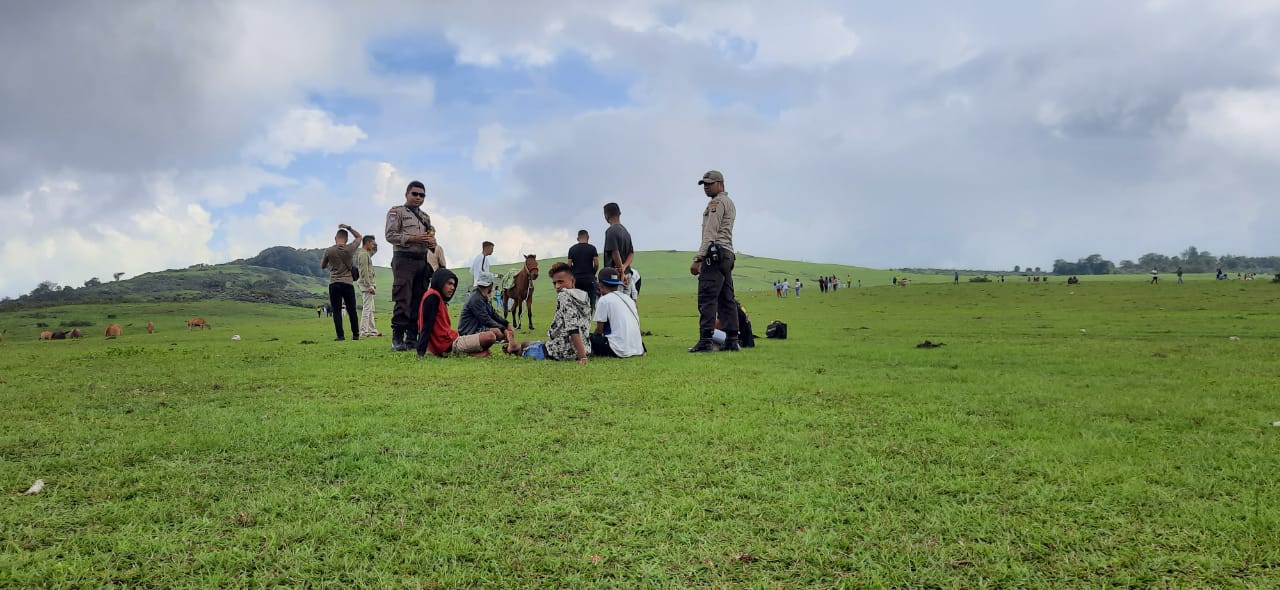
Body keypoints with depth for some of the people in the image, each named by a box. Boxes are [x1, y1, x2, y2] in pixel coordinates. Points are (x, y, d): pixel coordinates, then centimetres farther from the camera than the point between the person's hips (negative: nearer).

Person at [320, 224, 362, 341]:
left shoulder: (328, 251, -2)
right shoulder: (350, 248, -1)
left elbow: (322, 266, 14)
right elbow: (358, 236, 18)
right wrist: (348, 227, 17)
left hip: (334, 284, -1)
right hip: (348, 283, 1)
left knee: (337, 310, 1)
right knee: (352, 310, 8)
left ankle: (340, 335, -5)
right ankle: (355, 334, 10)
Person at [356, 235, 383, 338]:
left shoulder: (367, 253, 15)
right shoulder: (363, 254, -13)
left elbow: (374, 251, 38)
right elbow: (364, 272, -20)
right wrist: (369, 286, -23)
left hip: (368, 284, 11)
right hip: (366, 284, -11)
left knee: (370, 309, 12)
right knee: (367, 308, -11)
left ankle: (373, 330, 15)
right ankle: (364, 331, -12)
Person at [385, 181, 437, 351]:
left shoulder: (425, 217, 23)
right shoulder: (397, 211, 3)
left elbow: (432, 237, 27)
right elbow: (390, 235, -8)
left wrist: (432, 242, 2)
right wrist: (413, 239, -18)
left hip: (422, 261, 7)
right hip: (404, 259, -7)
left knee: (418, 302, 6)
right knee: (403, 301, -12)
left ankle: (412, 337, 11)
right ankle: (397, 339, -9)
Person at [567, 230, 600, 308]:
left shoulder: (572, 249, 4)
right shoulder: (592, 248, -2)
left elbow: (569, 265, 1)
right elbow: (596, 264, -7)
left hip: (577, 279, 2)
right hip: (589, 279, -2)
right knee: (591, 301, 2)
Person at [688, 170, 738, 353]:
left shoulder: (717, 202, -5)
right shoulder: (730, 202, 25)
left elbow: (710, 234, -15)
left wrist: (698, 259, -18)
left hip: (715, 253, -10)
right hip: (728, 253, 10)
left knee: (707, 298, -14)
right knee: (726, 299, 8)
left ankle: (705, 341, -18)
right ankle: (732, 341, 7)